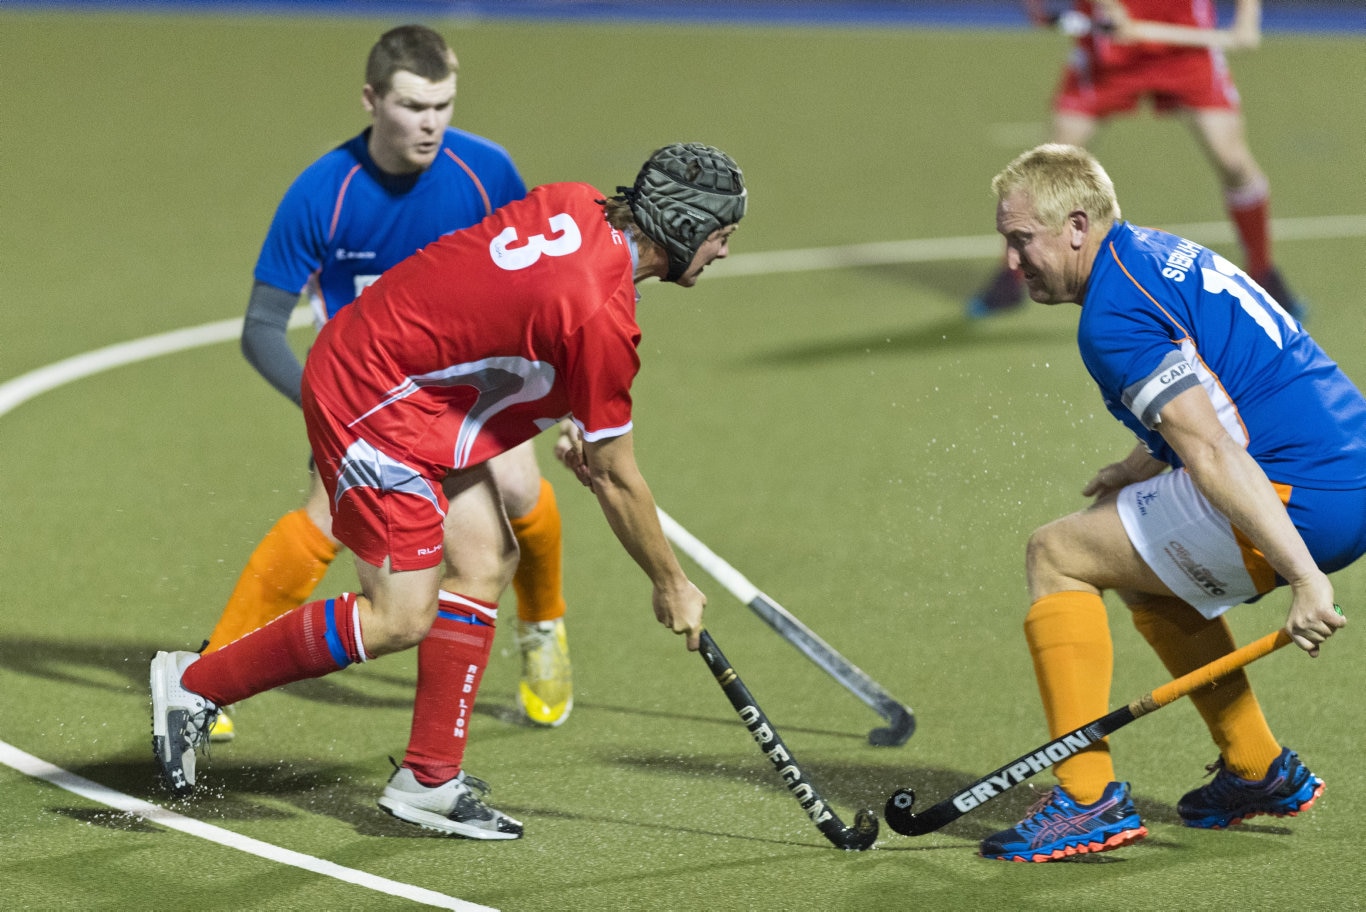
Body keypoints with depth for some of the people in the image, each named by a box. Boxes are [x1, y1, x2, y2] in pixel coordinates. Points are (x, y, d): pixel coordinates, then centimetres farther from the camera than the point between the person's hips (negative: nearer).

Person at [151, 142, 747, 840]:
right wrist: (671, 586, 1)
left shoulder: (574, 205, -2)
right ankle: (194, 684, 5)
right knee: (399, 618, -5)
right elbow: (617, 481, -13)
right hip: (371, 405, -10)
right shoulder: (603, 317, -25)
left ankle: (429, 780, 14)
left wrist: (578, 427, 15)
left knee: (484, 561, 9)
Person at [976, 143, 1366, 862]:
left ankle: (1089, 798, -4)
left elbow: (1215, 454, -23)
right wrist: (1148, 464, 28)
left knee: (1057, 556, -1)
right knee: (1147, 575, 29)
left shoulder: (1114, 317, -14)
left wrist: (1304, 579, -28)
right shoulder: (1161, 254, 18)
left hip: (1294, 502, -10)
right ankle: (1259, 770, 31)